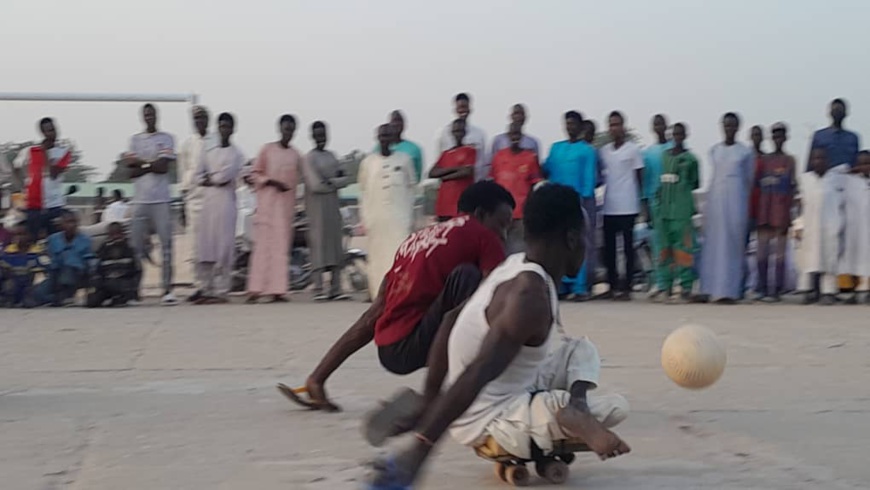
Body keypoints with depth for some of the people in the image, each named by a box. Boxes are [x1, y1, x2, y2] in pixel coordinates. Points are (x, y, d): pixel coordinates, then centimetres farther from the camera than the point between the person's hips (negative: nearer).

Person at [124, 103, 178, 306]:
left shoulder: (166, 139, 6)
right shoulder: (135, 140, 14)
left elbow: (163, 166, -7)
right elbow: (131, 171, 5)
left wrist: (140, 162, 0)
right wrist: (151, 165, -5)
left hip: (161, 200, -2)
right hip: (140, 200, 2)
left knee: (166, 245, -6)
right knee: (137, 246, 2)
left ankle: (167, 290, -6)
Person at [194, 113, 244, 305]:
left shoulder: (236, 153, 2)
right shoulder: (208, 152, 16)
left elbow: (226, 175, -11)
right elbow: (198, 177, 10)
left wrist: (210, 178, 2)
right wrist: (216, 180, -3)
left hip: (226, 201, -5)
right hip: (207, 201, 5)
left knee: (223, 247, -8)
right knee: (204, 247, 1)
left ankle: (221, 291, -7)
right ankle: (206, 289, 6)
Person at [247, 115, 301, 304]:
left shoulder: (296, 155, 10)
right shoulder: (267, 149, 2)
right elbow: (255, 173, 3)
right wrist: (271, 181, -12)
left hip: (287, 205, 3)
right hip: (268, 203, -3)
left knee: (282, 247, 0)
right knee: (263, 244, -7)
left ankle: (277, 290, 0)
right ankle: (255, 290, -7)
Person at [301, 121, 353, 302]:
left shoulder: (331, 155, 16)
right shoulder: (309, 158, -5)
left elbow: (345, 178, 9)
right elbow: (315, 185, -13)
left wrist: (330, 181, -9)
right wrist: (337, 182, -2)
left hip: (334, 205, 7)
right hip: (317, 206, -7)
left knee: (337, 246, 4)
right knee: (319, 246, -9)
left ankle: (336, 289, 7)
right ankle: (319, 290, -8)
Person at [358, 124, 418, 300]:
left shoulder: (404, 159, 7)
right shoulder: (368, 162, 9)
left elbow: (411, 188, 8)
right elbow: (363, 191, 11)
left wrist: (411, 217, 4)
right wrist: (364, 219, 6)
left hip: (400, 216, -1)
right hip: (376, 217, 1)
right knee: (377, 255, 1)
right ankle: (378, 292, 6)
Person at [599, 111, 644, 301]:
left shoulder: (633, 150, -1)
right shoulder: (604, 150, 12)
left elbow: (639, 177, 0)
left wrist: (641, 201, -3)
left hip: (627, 206, -5)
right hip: (609, 206, 5)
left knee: (628, 246, -2)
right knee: (609, 247, 6)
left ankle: (626, 287, 0)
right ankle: (612, 285, 15)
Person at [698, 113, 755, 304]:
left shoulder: (745, 152, 3)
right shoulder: (714, 150, 11)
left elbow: (749, 180, 7)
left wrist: (747, 206, 6)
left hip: (735, 201, -3)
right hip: (715, 199, 3)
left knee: (732, 244, -4)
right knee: (712, 243, 2)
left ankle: (728, 290, -3)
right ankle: (708, 289, 4)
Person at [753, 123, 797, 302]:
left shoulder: (790, 161, 5)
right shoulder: (763, 160, 11)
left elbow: (792, 188, 2)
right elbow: (756, 187, 11)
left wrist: (787, 215, -6)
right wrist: (754, 213, 4)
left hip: (781, 212, -2)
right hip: (764, 212, 2)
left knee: (780, 252, -1)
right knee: (762, 251, 1)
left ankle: (777, 290, 0)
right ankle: (762, 289, 5)